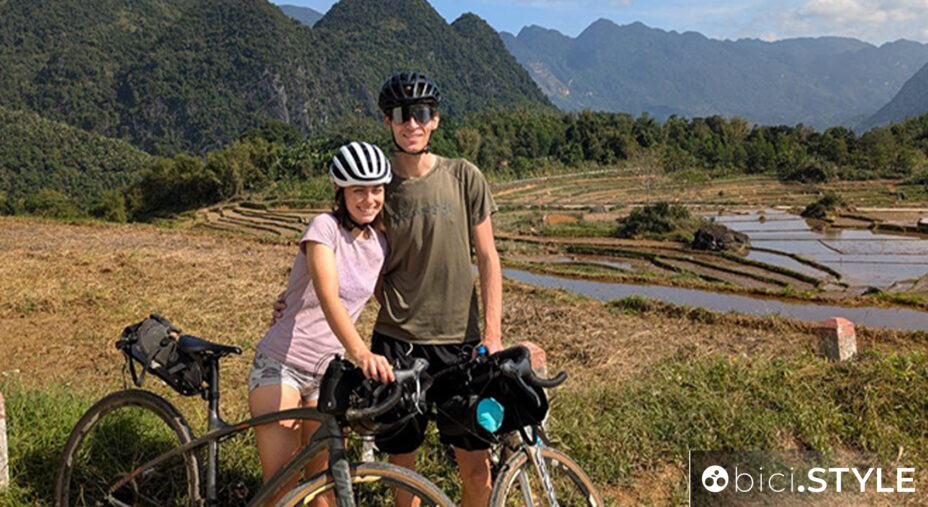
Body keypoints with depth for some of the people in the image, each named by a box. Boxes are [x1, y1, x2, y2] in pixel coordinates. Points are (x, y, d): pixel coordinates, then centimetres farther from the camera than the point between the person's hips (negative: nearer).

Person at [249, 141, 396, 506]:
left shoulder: (380, 244, 3)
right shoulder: (325, 227, -16)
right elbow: (328, 295, -32)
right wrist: (359, 351, -47)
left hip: (328, 372, 6)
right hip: (280, 365, -5)